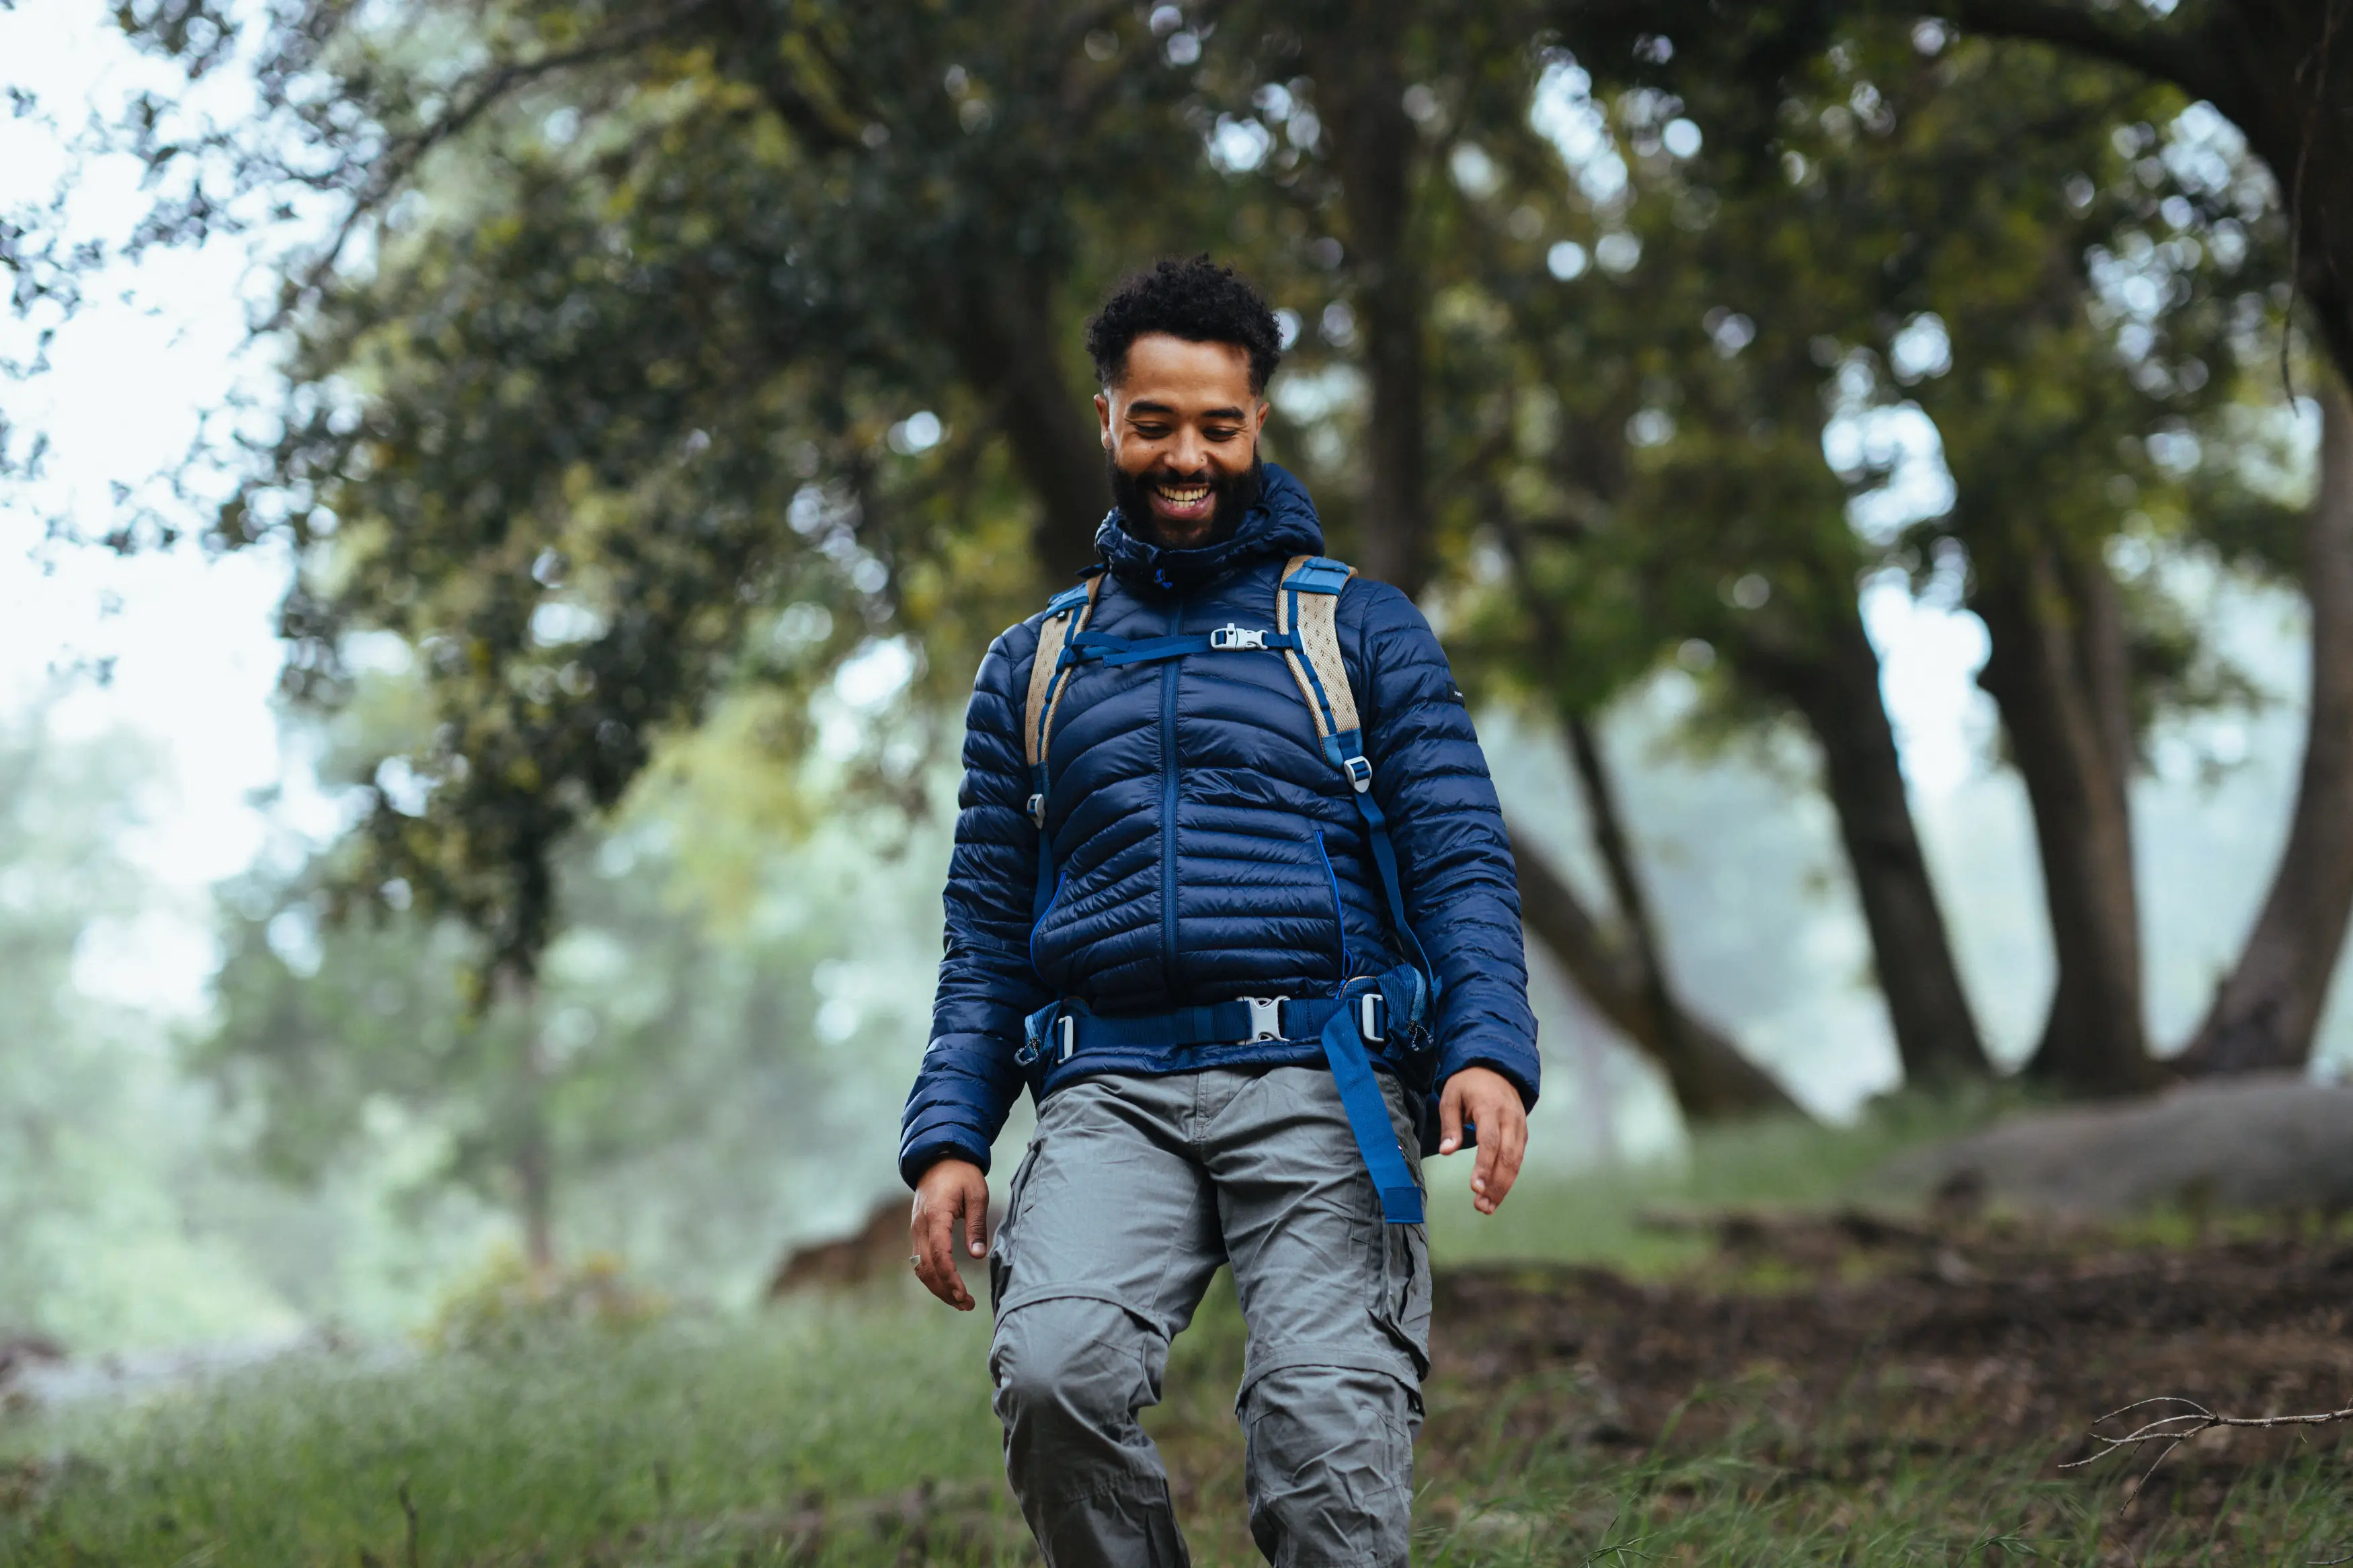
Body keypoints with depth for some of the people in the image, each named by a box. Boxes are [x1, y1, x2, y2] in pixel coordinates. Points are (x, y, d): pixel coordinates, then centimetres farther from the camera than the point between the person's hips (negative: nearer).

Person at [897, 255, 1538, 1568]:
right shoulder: (1037, 667, 22)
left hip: (1315, 1081, -2)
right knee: (1057, 1368, -27)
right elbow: (988, 931, 21)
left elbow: (1462, 860, 5)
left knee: (1331, 1431, -20)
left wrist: (1490, 1048, -14)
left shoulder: (1362, 632, 15)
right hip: (1113, 1097, 2)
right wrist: (949, 1139, 7)